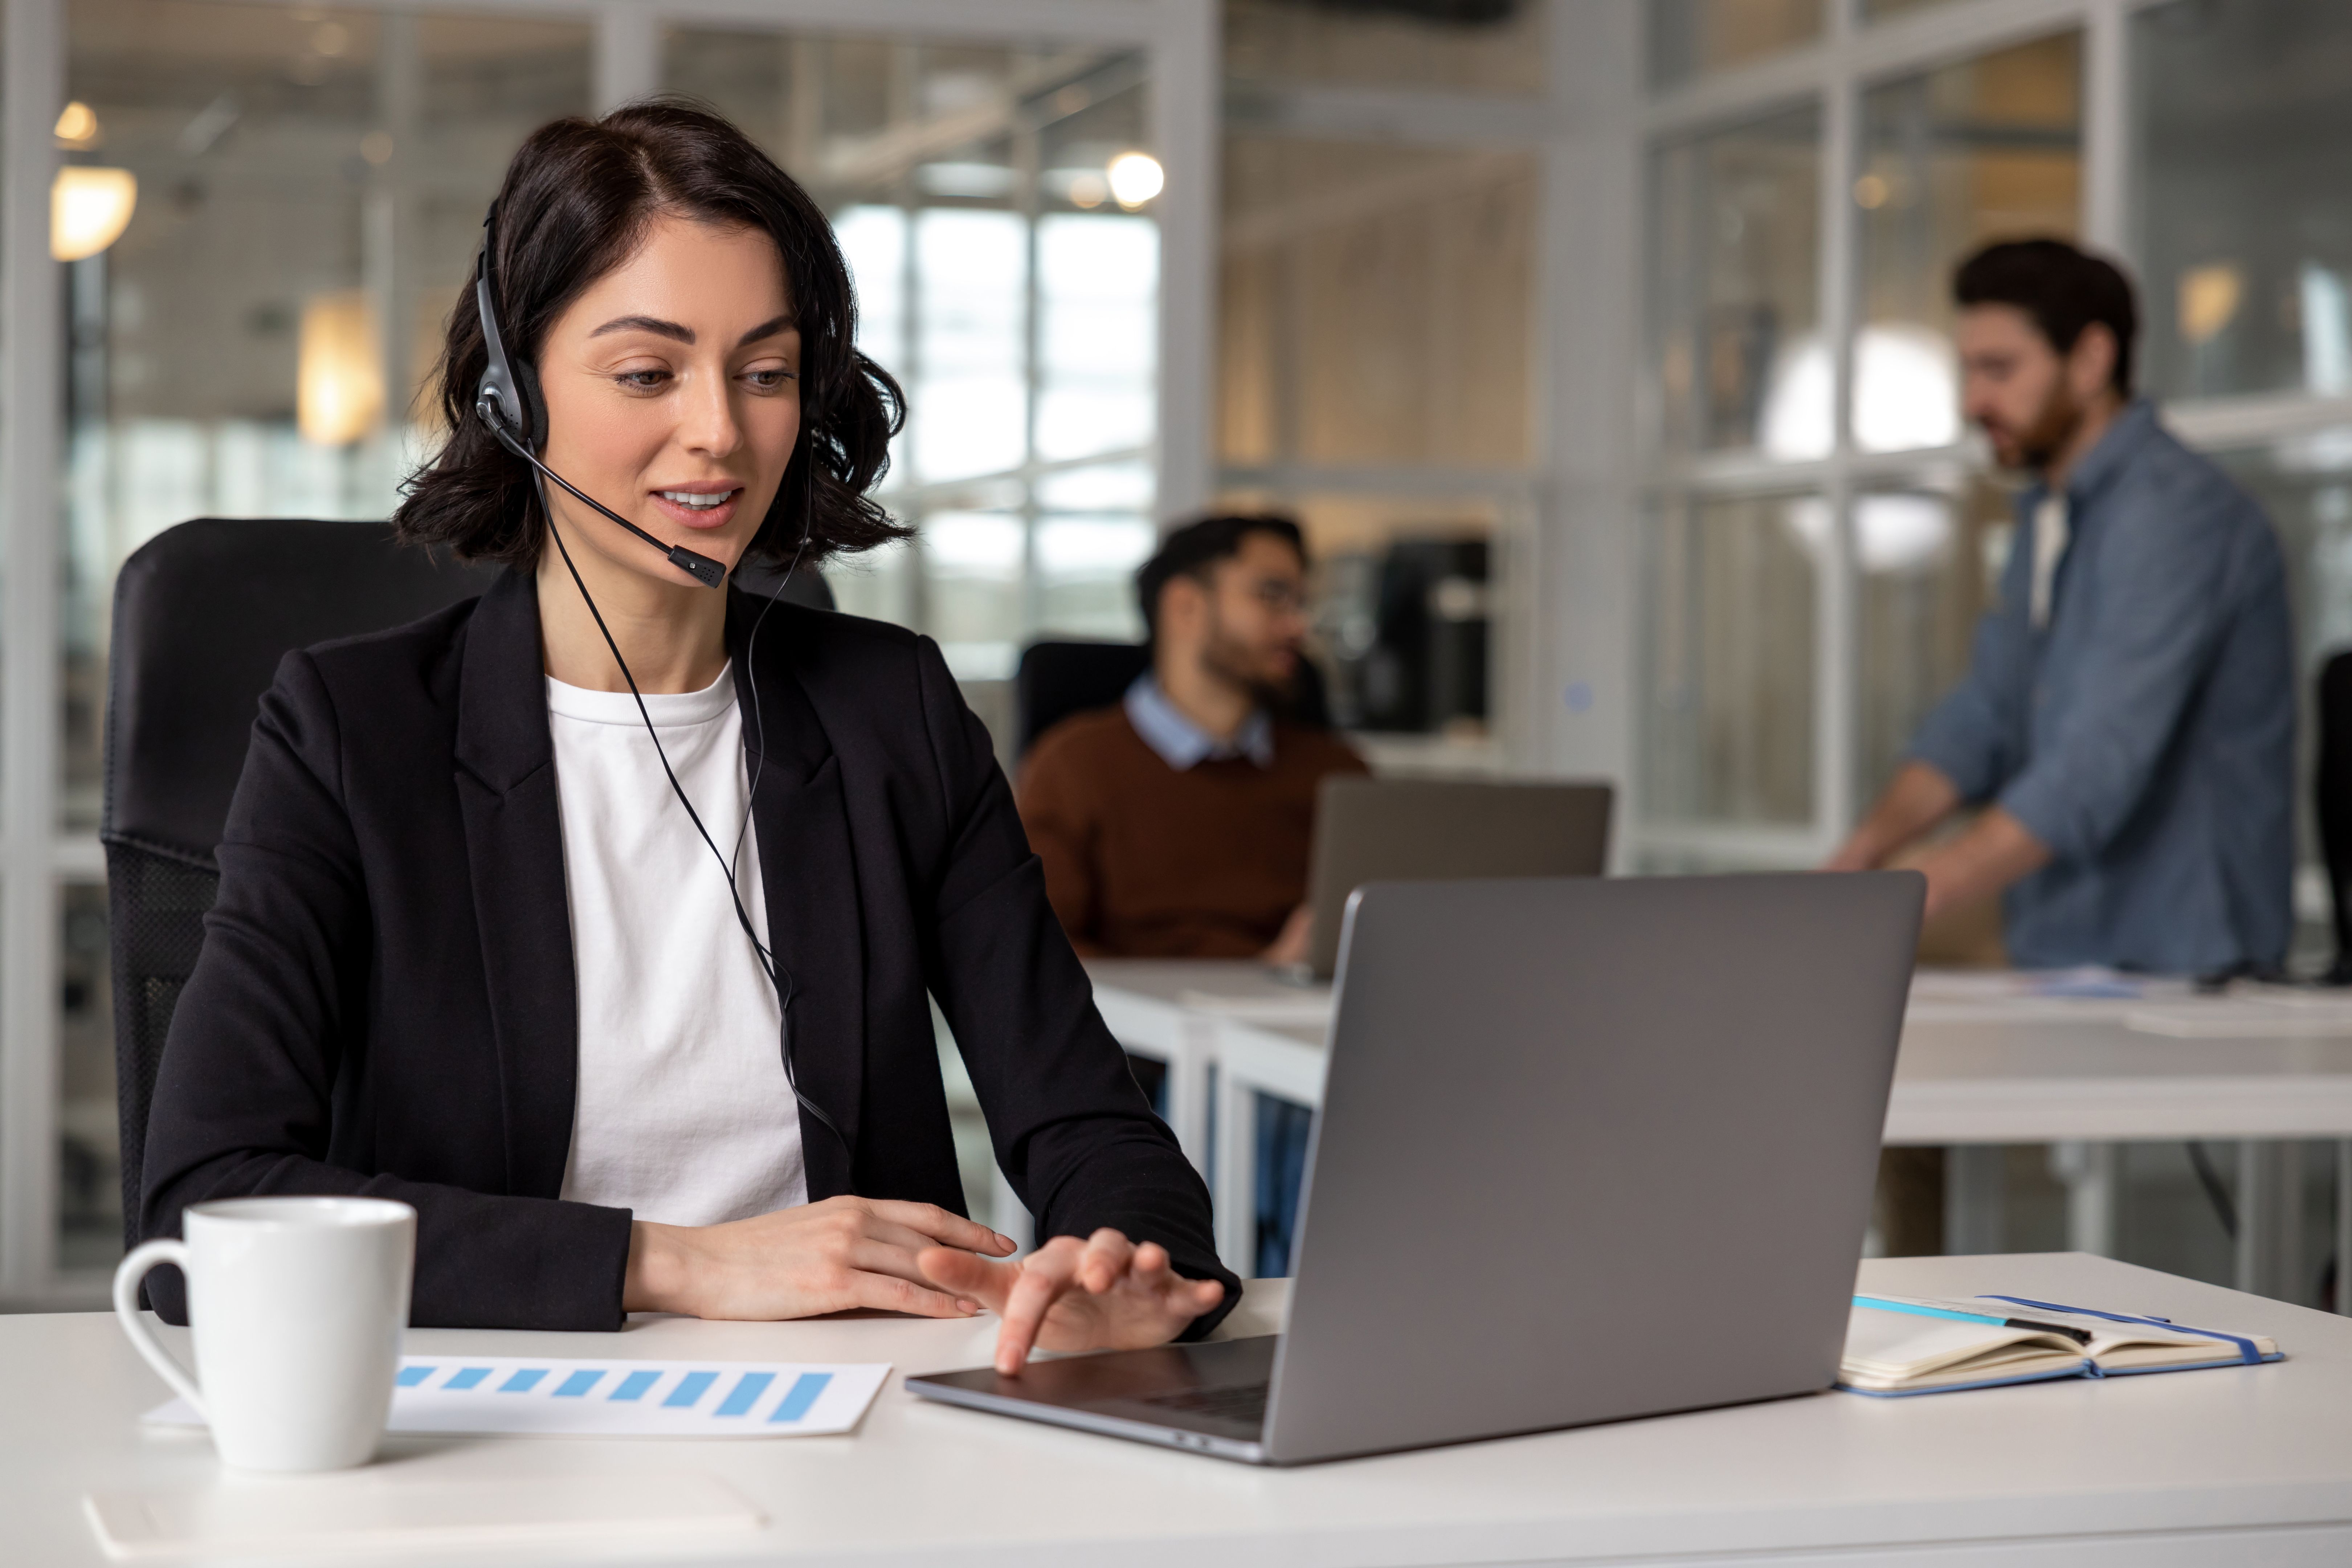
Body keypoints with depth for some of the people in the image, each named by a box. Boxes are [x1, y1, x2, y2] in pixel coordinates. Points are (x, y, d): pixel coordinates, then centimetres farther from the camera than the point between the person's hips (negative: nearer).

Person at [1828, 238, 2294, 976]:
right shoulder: (2047, 515, 18)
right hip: (2058, 959, 8)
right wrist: (1860, 854, 1)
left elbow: (2100, 766, -23)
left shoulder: (2174, 511, -15)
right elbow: (1983, 718, 17)